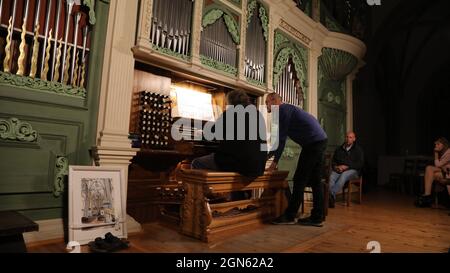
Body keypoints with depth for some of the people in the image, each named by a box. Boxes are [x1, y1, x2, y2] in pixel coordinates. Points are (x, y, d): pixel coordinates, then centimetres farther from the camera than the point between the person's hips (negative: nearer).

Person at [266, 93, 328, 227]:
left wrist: (274, 161, -5)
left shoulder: (283, 110, -7)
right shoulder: (287, 110, 23)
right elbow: (281, 139, 25)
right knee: (315, 180, 11)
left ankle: (289, 216, 2)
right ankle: (317, 217, 17)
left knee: (300, 180, -5)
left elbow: (281, 139, -11)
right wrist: (269, 155, 25)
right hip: (321, 141, 10)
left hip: (313, 142, -10)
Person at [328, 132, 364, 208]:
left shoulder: (358, 149, 11)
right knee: (331, 177, -33)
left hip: (352, 170, -2)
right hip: (338, 170, 3)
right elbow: (333, 161, 20)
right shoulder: (339, 149, 21)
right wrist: (335, 166, -4)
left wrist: (346, 166, -12)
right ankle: (331, 198, -47)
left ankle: (332, 194, -50)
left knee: (344, 175, -39)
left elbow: (360, 164, 0)